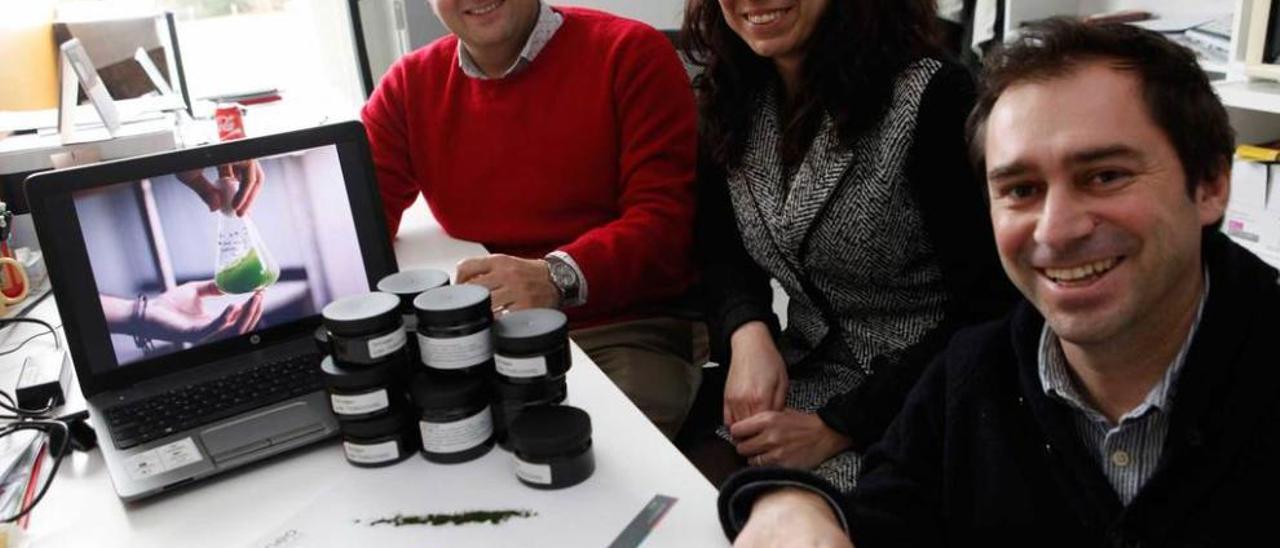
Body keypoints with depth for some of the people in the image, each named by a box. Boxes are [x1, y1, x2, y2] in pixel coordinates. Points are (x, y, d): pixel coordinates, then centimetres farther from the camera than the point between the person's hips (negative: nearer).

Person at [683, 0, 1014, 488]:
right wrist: (749, 335, -12)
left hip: (915, 408, -4)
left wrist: (837, 428, -17)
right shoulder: (733, 98, 1)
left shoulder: (931, 96, -18)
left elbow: (987, 310, -16)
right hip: (797, 379, 5)